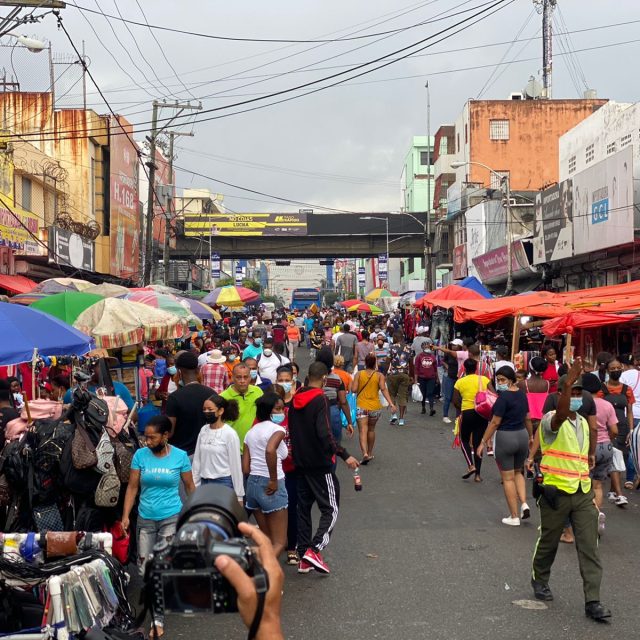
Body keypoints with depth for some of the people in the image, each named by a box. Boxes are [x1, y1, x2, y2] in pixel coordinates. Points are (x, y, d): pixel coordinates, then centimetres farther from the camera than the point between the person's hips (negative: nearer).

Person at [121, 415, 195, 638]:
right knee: (144, 569, 8)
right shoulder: (140, 455, -5)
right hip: (145, 518, 3)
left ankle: (159, 619, 8)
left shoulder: (180, 456, -8)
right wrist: (126, 515, -7)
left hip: (171, 518, -2)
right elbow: (132, 487, -1)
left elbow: (190, 487, 2)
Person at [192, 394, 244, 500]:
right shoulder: (203, 430, 6)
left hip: (223, 483, -5)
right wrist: (195, 485, 9)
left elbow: (236, 465, -8)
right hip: (204, 482, 5)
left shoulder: (230, 434, -10)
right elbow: (197, 459, 11)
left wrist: (238, 495, -7)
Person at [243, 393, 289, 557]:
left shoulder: (251, 431, 13)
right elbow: (270, 450, -31)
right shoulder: (278, 429, -9)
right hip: (271, 487, -8)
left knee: (268, 539, 21)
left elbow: (245, 468, 8)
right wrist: (274, 480, -23)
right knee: (280, 543, -1)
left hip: (252, 483, 8)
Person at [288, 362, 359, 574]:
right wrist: (344, 455, -24)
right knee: (331, 509, -1)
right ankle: (314, 550, -16)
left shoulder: (296, 400, 7)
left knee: (303, 508, 12)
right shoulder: (320, 400, -15)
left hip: (301, 463, 7)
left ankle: (303, 558, 13)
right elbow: (324, 434, -25)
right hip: (320, 465, -7)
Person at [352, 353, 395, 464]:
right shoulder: (379, 375, -1)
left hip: (361, 406, -2)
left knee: (363, 431, -7)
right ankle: (370, 453, 31)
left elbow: (353, 389, -9)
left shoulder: (359, 374, -3)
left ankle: (365, 453, -27)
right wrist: (391, 403, -18)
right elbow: (383, 389, -14)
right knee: (371, 430, 21)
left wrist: (353, 383, 13)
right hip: (375, 407, 2)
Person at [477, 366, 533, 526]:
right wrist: (531, 436, 27)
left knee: (508, 478, 4)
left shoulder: (504, 397, -18)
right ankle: (524, 504, 6)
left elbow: (495, 423, -18)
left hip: (505, 437, -7)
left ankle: (514, 517, 8)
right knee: (518, 473, 24)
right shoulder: (522, 394, 4)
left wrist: (483, 442, -12)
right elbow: (527, 418, 14)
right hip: (522, 435, 7)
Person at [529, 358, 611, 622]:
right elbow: (561, 414, -38)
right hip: (556, 493, -5)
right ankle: (539, 580, 36)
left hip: (583, 494, 5)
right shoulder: (551, 421, -11)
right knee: (549, 542, 11)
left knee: (589, 547, -2)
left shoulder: (583, 423, 12)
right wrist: (568, 382, -48)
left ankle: (592, 601, 0)